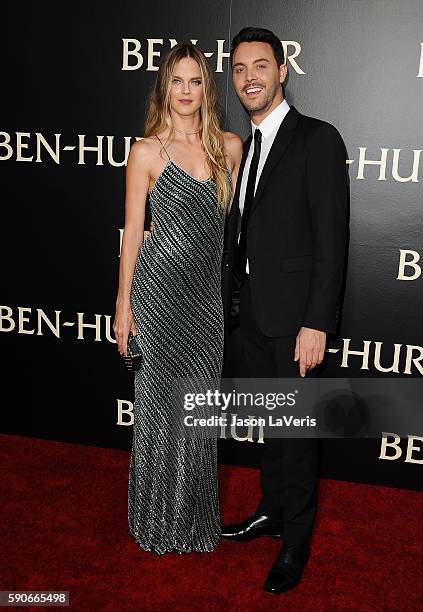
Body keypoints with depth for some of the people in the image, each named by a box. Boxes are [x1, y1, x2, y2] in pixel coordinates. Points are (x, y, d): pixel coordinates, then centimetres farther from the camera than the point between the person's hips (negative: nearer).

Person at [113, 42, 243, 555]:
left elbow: (233, 219, 11)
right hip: (161, 287, -3)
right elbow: (132, 232, -3)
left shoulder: (229, 146, 6)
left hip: (209, 291, 3)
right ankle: (160, 520, 28)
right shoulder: (147, 152, -3)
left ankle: (196, 515, 33)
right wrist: (123, 303, -5)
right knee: (161, 403, 7)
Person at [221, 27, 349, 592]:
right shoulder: (241, 146, 13)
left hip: (292, 313, -6)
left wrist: (316, 324, -18)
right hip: (246, 311, 7)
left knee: (296, 428, 6)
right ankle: (273, 510, 38)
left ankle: (296, 538, 24)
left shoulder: (318, 140, -9)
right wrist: (230, 303, 11)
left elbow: (331, 241, -14)